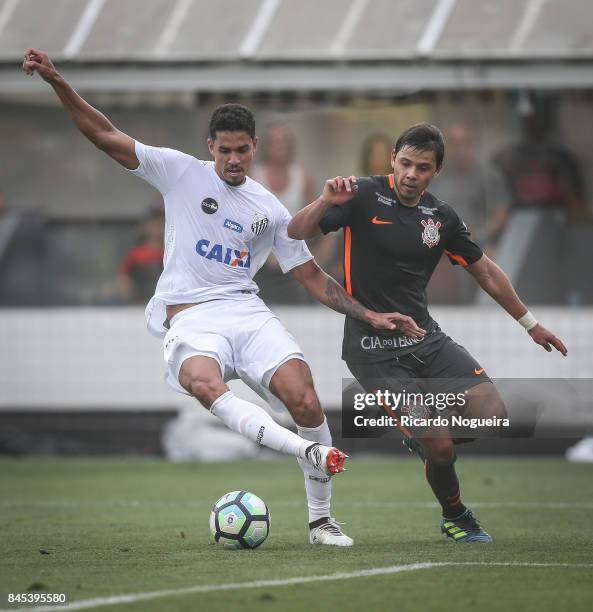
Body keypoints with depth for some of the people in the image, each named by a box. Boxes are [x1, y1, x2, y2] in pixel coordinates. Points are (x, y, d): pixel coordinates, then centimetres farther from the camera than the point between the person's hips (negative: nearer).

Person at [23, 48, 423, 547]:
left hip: (248, 313, 3)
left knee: (303, 396, -20)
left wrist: (370, 316, 11)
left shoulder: (269, 209, 15)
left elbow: (313, 277, 20)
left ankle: (320, 519, -6)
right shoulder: (182, 172, 8)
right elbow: (106, 137, 4)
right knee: (204, 383, -37)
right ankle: (311, 453, -49)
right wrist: (58, 83, -7)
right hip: (190, 318, -3)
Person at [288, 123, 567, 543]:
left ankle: (426, 440, 18)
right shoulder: (365, 196, -9)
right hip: (374, 348, -5)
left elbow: (485, 271, 17)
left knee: (491, 417, -13)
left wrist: (531, 323, 21)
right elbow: (296, 233, -13)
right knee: (440, 448, -15)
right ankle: (455, 516, 16)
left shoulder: (442, 217, 5)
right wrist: (326, 202, -33)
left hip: (426, 338, 5)